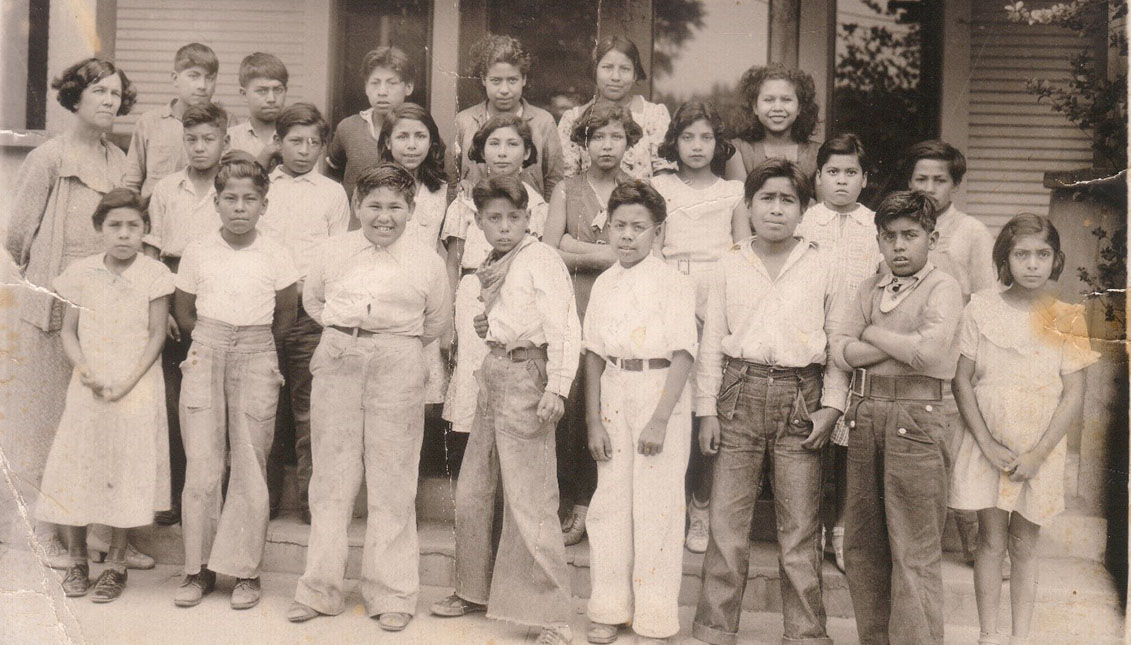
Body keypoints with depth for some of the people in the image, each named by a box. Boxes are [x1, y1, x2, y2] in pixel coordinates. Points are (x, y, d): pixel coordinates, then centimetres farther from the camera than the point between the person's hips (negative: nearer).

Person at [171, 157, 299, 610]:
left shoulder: (276, 255, 0)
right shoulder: (197, 252, 3)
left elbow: (286, 312, 12)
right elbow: (183, 310, 15)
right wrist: (212, 342, 12)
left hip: (257, 357, -1)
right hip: (205, 356, 1)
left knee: (250, 467, 0)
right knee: (201, 467, 0)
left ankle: (245, 570, 11)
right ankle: (198, 568, 12)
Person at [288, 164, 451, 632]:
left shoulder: (426, 261, 3)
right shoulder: (333, 252, 7)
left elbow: (437, 322, 14)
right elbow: (312, 301, 22)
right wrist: (346, 331, 14)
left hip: (398, 368, -2)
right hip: (338, 364, 2)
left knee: (393, 480, 2)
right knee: (331, 475, 7)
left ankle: (391, 594, 14)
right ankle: (320, 589, 18)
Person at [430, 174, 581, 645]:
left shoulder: (542, 260, -9)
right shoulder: (493, 267, 16)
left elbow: (565, 329, -16)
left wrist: (556, 387, -24)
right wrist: (488, 325, 7)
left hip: (524, 376, -9)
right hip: (492, 372, 9)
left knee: (529, 500, -9)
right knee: (471, 491, 16)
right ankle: (474, 591, 35)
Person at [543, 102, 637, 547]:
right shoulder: (567, 190, 12)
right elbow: (550, 254, 2)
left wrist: (580, 249, -2)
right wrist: (605, 255, -4)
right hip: (574, 308, 0)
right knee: (570, 401, -6)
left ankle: (584, 504, 7)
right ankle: (572, 502, 6)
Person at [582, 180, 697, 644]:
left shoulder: (674, 283, -6)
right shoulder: (604, 284, 8)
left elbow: (683, 355, -10)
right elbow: (595, 355, 9)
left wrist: (660, 419, -17)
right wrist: (594, 420, 3)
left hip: (661, 391, -4)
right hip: (613, 392, 4)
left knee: (656, 507, 0)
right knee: (609, 500, 8)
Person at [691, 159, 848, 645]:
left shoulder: (820, 266, 7)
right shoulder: (730, 266, 9)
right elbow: (711, 341, 9)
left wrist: (831, 406, 0)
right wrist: (707, 409, 4)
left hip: (800, 396, 0)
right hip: (741, 391, 1)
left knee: (800, 526, 4)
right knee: (727, 519, 2)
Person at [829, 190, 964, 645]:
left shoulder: (942, 289, -2)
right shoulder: (870, 289, 15)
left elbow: (930, 351, -17)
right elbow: (841, 350, 5)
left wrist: (874, 335, -2)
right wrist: (901, 345, -8)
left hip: (918, 419, -6)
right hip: (866, 413, 6)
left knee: (914, 551, -4)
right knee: (861, 544, 10)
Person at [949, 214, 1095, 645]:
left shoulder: (1066, 319, 0)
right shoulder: (981, 309, -2)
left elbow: (1074, 396, -3)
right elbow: (962, 380, -2)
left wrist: (1037, 454, -10)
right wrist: (987, 444, -9)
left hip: (1040, 452, 1)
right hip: (988, 447, -1)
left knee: (1024, 546, 9)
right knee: (991, 542, 2)